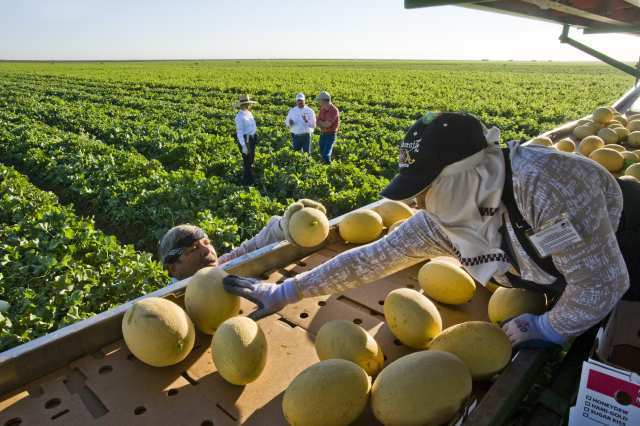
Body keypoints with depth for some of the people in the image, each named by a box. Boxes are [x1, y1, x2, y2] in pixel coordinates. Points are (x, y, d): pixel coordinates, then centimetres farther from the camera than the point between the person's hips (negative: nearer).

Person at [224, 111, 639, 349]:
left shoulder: (542, 180, -44)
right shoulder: (440, 223, -23)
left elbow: (601, 282, -35)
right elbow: (368, 259, -18)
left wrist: (548, 328, -17)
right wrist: (283, 293, -15)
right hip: (573, 285, 4)